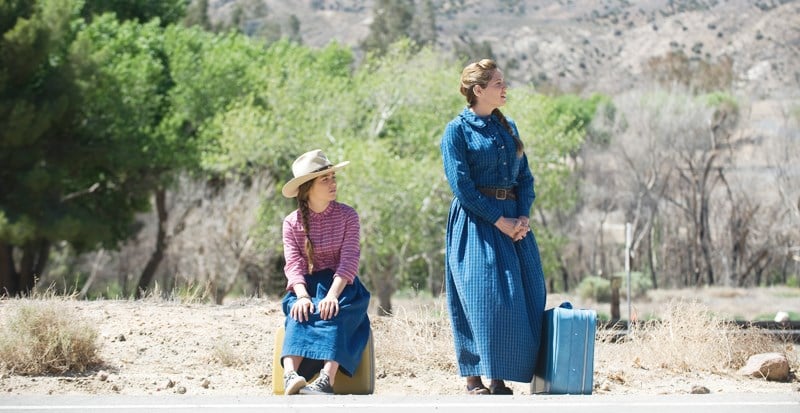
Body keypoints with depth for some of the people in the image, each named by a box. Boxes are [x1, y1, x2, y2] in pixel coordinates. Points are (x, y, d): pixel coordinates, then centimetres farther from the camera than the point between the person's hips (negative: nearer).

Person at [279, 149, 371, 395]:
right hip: (307, 286, 1)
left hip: (341, 285, -1)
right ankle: (290, 377, -57)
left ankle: (327, 380, -57)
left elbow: (349, 260, -10)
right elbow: (294, 265, -6)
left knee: (333, 313, -35)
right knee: (301, 314, -34)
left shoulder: (347, 216, 1)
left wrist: (332, 295, -28)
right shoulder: (292, 222, 5)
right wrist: (302, 296, -27)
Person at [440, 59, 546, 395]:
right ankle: (474, 379, -3)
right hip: (475, 222, -6)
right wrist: (499, 221, -15)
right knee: (481, 298, -10)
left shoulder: (507, 127, 15)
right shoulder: (457, 130, -4)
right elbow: (460, 184, -12)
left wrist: (523, 217, -5)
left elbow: (525, 177, 13)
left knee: (523, 299, 0)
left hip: (513, 218, 6)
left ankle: (500, 379, 6)